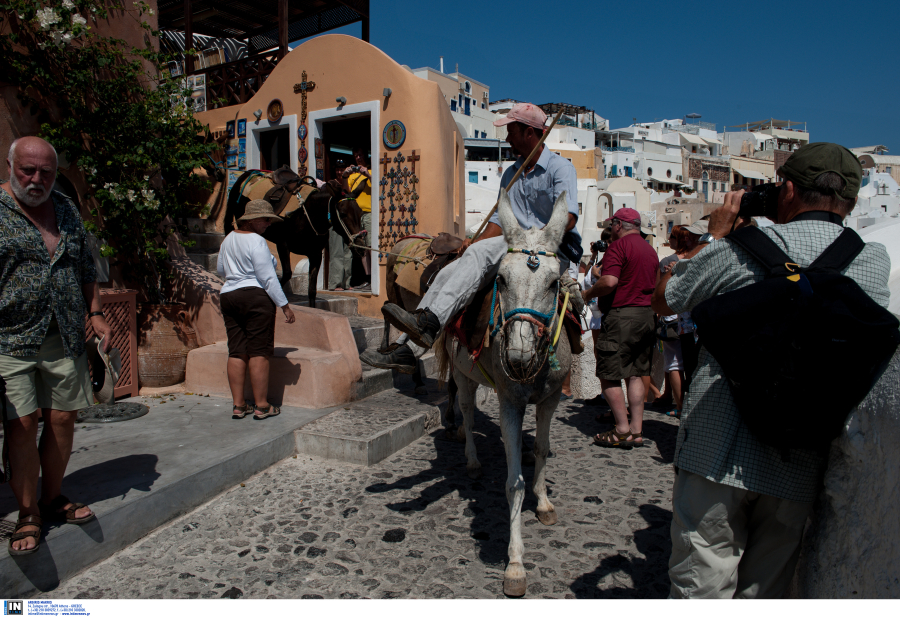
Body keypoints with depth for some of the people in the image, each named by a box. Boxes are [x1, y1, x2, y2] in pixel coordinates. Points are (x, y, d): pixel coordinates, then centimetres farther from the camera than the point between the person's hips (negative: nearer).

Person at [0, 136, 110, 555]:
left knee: (63, 419, 8)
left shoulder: (66, 209, 12)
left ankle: (52, 499, 25)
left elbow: (86, 269, 19)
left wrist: (95, 314, 10)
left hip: (65, 339, 4)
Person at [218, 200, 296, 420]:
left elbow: (220, 270, 25)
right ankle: (262, 406, 2)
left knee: (236, 352, 8)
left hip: (228, 296, 8)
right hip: (256, 297, -8)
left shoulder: (228, 239, 14)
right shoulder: (257, 241, -12)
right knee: (259, 352, -3)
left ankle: (238, 405, 11)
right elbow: (268, 278, -16)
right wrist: (284, 305, -12)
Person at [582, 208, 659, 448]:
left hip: (622, 314, -8)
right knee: (635, 374, 12)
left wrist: (589, 293, -6)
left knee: (608, 375, 0)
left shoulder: (619, 246, -10)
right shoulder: (650, 249, 16)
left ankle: (622, 430, 1)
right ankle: (637, 430, 14)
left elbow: (609, 281, -22)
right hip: (647, 315, 8)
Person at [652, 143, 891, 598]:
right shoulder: (876, 262, 3)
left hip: (718, 452, -3)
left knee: (701, 586, 8)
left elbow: (662, 300, 5)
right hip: (802, 465, 4)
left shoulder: (740, 249, -9)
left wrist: (715, 234, 14)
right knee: (763, 592, 18)